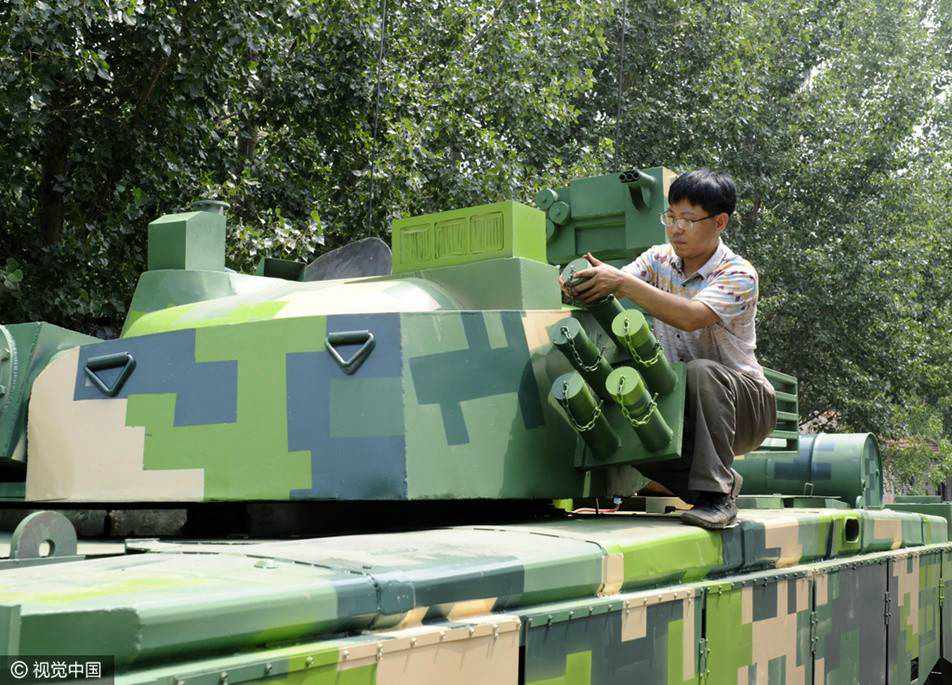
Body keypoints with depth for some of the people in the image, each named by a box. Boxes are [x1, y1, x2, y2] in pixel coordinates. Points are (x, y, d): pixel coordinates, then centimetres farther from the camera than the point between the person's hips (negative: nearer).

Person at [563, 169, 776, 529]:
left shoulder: (738, 275, -16)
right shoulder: (659, 259, 3)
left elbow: (691, 317, -35)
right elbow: (611, 288, -14)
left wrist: (623, 283, -40)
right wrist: (580, 283, -37)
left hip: (745, 405, -5)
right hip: (682, 404, 5)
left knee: (700, 373, -36)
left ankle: (716, 492, -26)